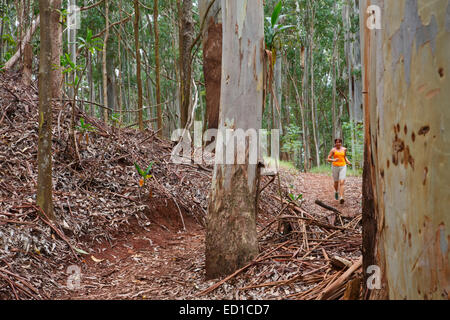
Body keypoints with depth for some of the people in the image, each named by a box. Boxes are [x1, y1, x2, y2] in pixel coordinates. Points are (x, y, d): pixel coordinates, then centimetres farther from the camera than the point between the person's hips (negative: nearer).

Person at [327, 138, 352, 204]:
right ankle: (336, 191, 48)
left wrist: (348, 162, 5)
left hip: (343, 167, 1)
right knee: (336, 182, 14)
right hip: (335, 167, 0)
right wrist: (333, 160, -26)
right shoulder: (333, 150, -4)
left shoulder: (344, 149, 4)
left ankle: (341, 198, -23)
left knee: (342, 182, -14)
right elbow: (328, 159, -5)